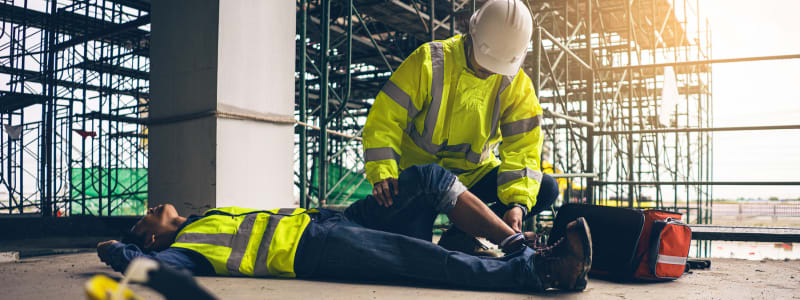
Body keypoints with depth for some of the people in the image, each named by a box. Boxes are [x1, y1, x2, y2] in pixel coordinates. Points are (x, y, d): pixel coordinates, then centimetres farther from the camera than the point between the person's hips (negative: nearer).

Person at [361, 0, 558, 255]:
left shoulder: (518, 86, -5)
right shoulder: (429, 62, -14)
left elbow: (522, 148, -9)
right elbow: (385, 118, -15)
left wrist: (518, 201, -27)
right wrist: (382, 174, -30)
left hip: (474, 174, 4)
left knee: (546, 189, -16)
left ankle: (458, 239, -18)